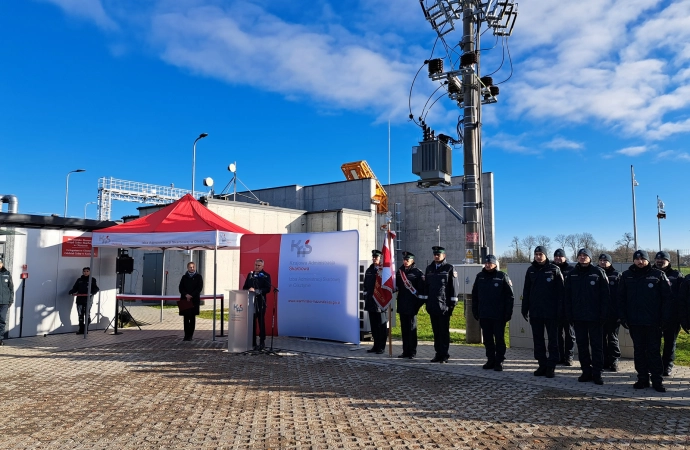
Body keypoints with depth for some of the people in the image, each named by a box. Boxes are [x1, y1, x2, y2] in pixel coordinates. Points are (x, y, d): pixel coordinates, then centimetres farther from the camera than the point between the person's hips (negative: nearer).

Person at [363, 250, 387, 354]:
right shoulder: (369, 270, 14)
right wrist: (366, 297, 13)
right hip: (370, 301, 6)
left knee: (381, 325, 0)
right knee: (373, 325, 11)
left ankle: (381, 347, 7)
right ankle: (376, 345, 20)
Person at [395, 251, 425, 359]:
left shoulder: (417, 272, -5)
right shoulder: (400, 271, 12)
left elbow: (422, 288, -8)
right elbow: (397, 285, 15)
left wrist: (418, 303, -12)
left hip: (412, 305, -5)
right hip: (402, 305, 6)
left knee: (412, 329, -1)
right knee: (404, 329, 10)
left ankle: (412, 352, 5)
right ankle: (405, 351, 17)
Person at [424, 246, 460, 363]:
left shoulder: (449, 268, -2)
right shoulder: (429, 268, 13)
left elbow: (455, 286, -4)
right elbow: (426, 285, 16)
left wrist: (453, 302, -8)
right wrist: (426, 301, 11)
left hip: (444, 305, -5)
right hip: (432, 305, 5)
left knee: (444, 331, -1)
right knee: (436, 331, 11)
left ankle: (444, 355, 5)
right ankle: (438, 354, 19)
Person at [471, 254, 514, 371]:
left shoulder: (502, 276, -3)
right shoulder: (480, 277, 8)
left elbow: (510, 296, -5)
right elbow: (474, 295, 11)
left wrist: (508, 313, -10)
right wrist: (475, 311, 6)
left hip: (499, 316, -4)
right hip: (484, 315, 4)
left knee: (499, 339, 2)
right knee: (487, 339, 10)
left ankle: (499, 361, 10)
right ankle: (490, 360, 20)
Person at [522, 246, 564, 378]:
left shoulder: (554, 269, -3)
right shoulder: (531, 270, 8)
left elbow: (561, 291, -6)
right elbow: (526, 291, 10)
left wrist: (560, 309, -12)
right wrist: (525, 308, 6)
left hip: (551, 312, -4)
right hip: (535, 312, 4)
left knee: (553, 340, 4)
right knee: (538, 340, 9)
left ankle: (551, 366, 10)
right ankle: (542, 364, 18)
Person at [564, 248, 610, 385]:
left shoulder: (598, 272, -3)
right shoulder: (572, 274, 6)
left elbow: (605, 295, -6)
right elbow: (567, 296, 6)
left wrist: (603, 314, -12)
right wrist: (569, 314, 0)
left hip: (594, 316, -3)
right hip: (578, 316, 4)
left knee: (597, 345, 4)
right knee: (581, 345, 9)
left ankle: (597, 373, 11)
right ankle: (586, 371, 18)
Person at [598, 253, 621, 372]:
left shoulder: (617, 275, 0)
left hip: (613, 313, -3)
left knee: (613, 338, 6)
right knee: (601, 338, 7)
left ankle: (613, 361, 14)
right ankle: (604, 361, 15)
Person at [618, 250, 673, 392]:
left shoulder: (658, 275, -1)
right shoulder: (626, 276, 6)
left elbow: (667, 298, -3)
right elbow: (621, 298, 7)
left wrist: (664, 318, -9)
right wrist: (623, 318, 0)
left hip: (653, 322, -2)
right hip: (634, 322, 3)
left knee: (654, 351, 3)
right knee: (638, 351, 9)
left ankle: (657, 380, 12)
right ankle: (642, 379, 18)